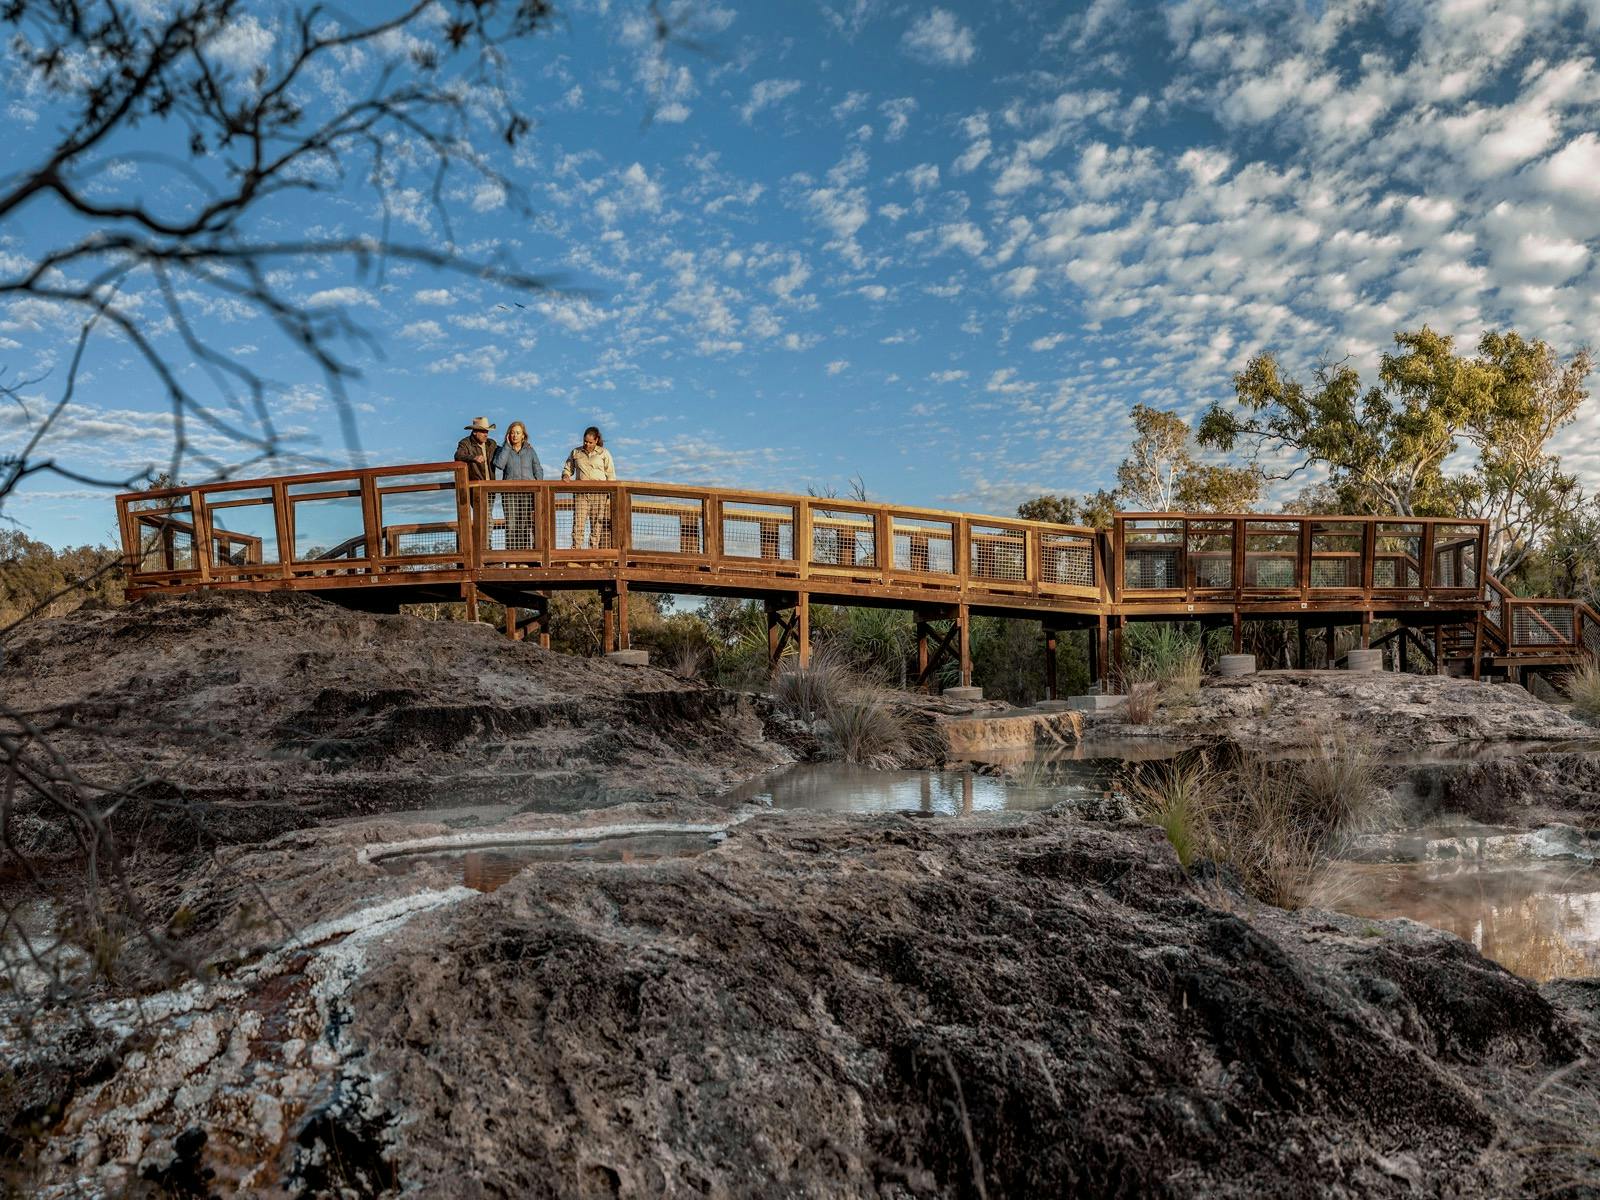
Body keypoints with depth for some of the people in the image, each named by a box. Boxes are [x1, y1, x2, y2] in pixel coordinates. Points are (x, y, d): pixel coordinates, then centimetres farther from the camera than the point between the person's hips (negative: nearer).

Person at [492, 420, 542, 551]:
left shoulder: (530, 450, 12)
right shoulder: (503, 450, 9)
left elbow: (538, 471, 13)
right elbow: (499, 464, -11)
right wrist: (507, 446, -6)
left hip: (528, 491, 1)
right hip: (509, 492, -1)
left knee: (527, 524, -2)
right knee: (511, 524, -6)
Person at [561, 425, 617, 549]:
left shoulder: (604, 453, 8)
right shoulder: (576, 452, 14)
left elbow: (611, 475, 6)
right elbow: (568, 468, 24)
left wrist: (610, 496, -1)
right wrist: (566, 476, -1)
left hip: (599, 494, -1)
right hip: (581, 493, 1)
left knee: (597, 525, -3)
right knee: (578, 523, -9)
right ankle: (575, 550, -11)